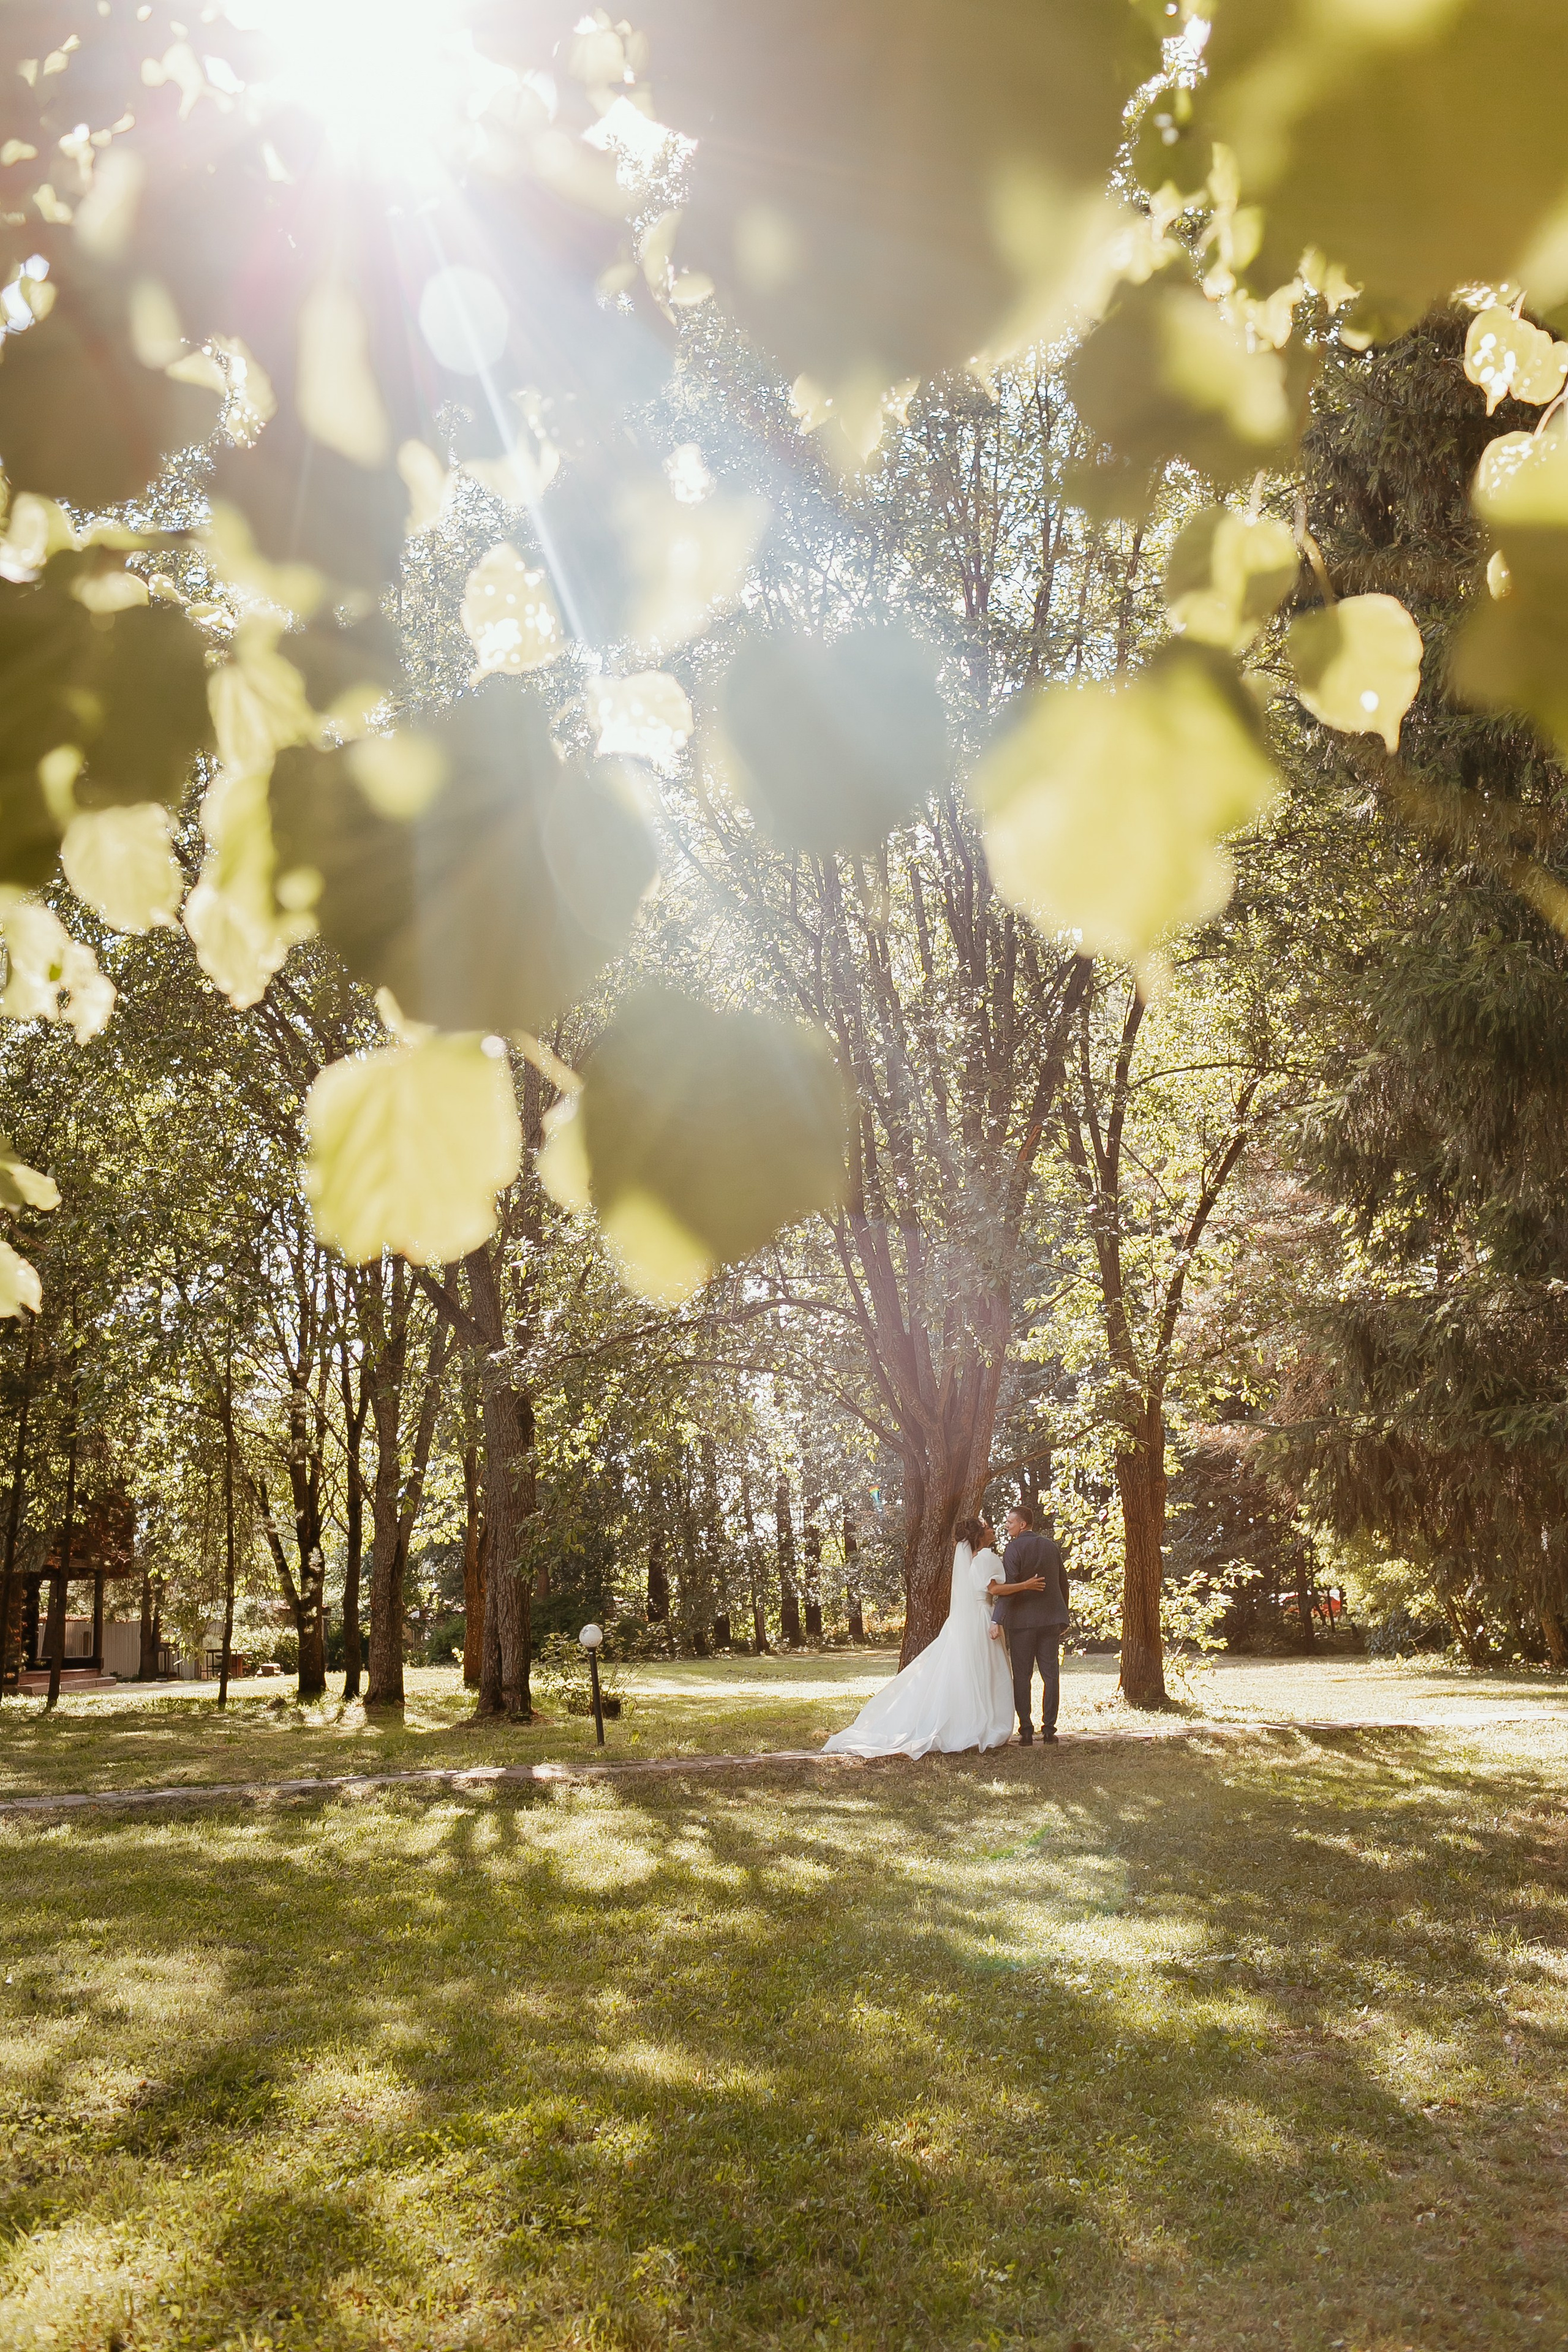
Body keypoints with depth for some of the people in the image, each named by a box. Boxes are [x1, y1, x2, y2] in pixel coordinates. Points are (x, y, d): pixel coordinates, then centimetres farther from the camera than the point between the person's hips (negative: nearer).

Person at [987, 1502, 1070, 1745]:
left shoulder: (1014, 1548, -9)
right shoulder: (1052, 1546, 9)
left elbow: (1009, 1587, -17)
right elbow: (1063, 1582, 15)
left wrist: (997, 1620, -17)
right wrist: (1064, 1618, 23)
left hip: (1022, 1620, -5)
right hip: (1051, 1618, 5)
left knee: (1022, 1677, 1)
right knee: (1051, 1674, 6)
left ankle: (1026, 1731, 0)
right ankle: (1049, 1729, 5)